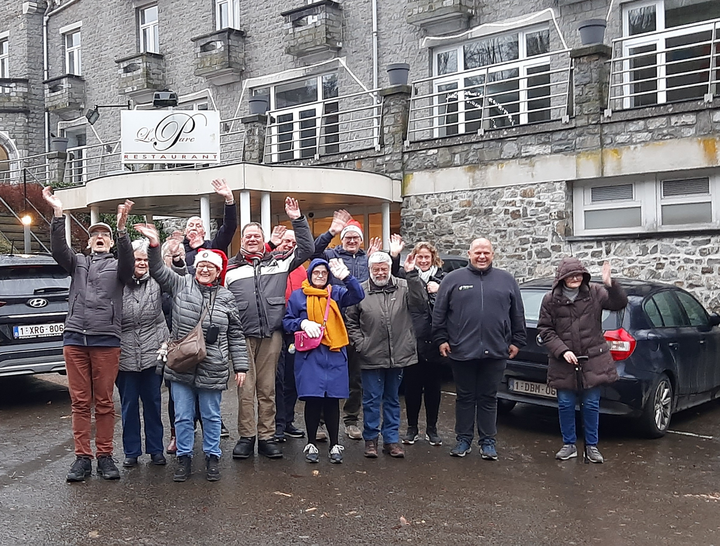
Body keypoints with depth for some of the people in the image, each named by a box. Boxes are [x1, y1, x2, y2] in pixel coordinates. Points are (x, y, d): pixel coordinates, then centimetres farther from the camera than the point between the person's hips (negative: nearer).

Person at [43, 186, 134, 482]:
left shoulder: (117, 266, 10)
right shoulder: (78, 262, 16)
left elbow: (128, 259, -12)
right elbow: (59, 249, -3)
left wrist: (121, 227, -28)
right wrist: (58, 214, -16)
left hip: (106, 340, -2)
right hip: (74, 338, 2)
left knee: (104, 402, 3)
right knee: (79, 401, 4)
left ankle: (105, 456, 12)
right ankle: (82, 457, 11)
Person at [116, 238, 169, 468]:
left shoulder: (156, 282, 3)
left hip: (153, 353, 1)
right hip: (125, 356, -1)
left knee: (153, 402, 11)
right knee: (128, 405, 9)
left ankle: (156, 449, 22)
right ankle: (131, 451, 21)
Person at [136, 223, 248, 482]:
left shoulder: (225, 298, 4)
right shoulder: (181, 285, 4)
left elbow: (236, 334, 6)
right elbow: (158, 270, -5)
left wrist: (240, 365, 3)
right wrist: (154, 246, -22)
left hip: (212, 370, 0)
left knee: (211, 416, 11)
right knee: (183, 416, 9)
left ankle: (212, 457, 27)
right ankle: (184, 458, 24)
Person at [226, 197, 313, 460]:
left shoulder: (279, 261, 12)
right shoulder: (231, 268, 9)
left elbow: (306, 249, 12)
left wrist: (298, 220, 4)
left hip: (272, 334, 1)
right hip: (243, 335, -1)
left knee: (267, 388, 8)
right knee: (246, 388, 0)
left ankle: (267, 436, 16)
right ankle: (246, 436, 12)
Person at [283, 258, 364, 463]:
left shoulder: (336, 293, 8)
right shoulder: (298, 295, 6)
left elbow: (358, 296, -9)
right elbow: (287, 321, 8)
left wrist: (346, 276, -24)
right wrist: (303, 323, -12)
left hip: (334, 354, 1)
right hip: (309, 355, -1)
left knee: (332, 400, 5)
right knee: (312, 400, 0)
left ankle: (334, 445, 16)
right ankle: (311, 444, 15)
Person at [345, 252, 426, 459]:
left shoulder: (404, 287, 2)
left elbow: (419, 304, -15)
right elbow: (351, 322, 6)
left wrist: (412, 275, -19)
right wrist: (360, 343, -4)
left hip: (398, 356, 1)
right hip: (371, 357, -1)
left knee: (393, 399, 14)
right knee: (372, 400, 7)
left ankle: (391, 439, 23)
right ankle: (370, 439, 21)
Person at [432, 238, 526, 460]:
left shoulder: (506, 280, 8)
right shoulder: (453, 279, 3)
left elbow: (517, 314, 10)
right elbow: (439, 312, 3)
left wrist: (517, 341, 7)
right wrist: (441, 339, -2)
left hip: (495, 351, 1)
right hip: (462, 351, -1)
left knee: (488, 398, 9)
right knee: (465, 397, 10)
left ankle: (488, 441, 19)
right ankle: (463, 439, 20)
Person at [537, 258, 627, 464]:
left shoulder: (595, 293, -1)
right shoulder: (551, 299, -3)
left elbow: (619, 303, -7)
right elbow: (545, 329, -2)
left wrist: (610, 284, -26)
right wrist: (562, 351, -13)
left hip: (592, 361, 0)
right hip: (563, 363, 0)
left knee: (591, 405, 7)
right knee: (565, 404, 6)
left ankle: (591, 445, 22)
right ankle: (569, 444, 22)